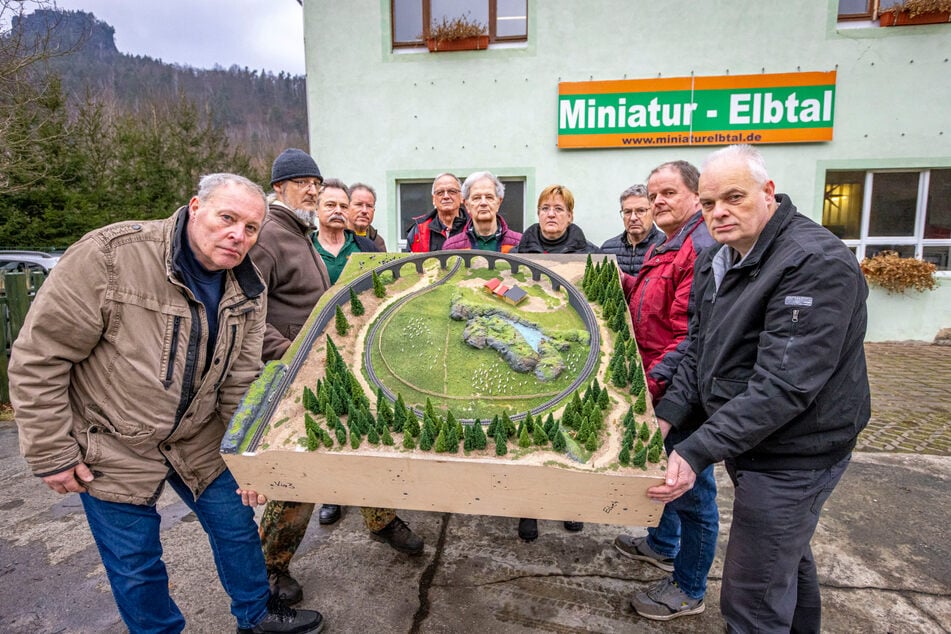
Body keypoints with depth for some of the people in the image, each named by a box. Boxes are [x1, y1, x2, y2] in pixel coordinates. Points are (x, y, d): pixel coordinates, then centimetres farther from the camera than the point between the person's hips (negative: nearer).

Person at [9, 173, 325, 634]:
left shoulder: (247, 289, -7)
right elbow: (38, 357, -17)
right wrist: (51, 454, -14)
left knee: (237, 526, 16)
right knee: (136, 566, 10)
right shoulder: (110, 255, -23)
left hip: (198, 441, 5)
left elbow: (241, 381, -3)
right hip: (112, 447, -4)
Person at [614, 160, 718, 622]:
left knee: (691, 488, 6)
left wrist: (653, 382, -27)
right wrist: (623, 283, 5)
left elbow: (693, 334, -26)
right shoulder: (665, 247, 14)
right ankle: (662, 544, 49)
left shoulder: (702, 248, -20)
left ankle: (688, 591, 25)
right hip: (659, 387, 10)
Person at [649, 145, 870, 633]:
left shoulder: (818, 265, -23)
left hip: (792, 455, -8)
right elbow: (698, 352, 7)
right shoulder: (716, 261, 4)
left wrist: (698, 451, -30)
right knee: (788, 556, 30)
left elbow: (784, 386, -29)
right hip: (748, 441, 9)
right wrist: (667, 416, -6)